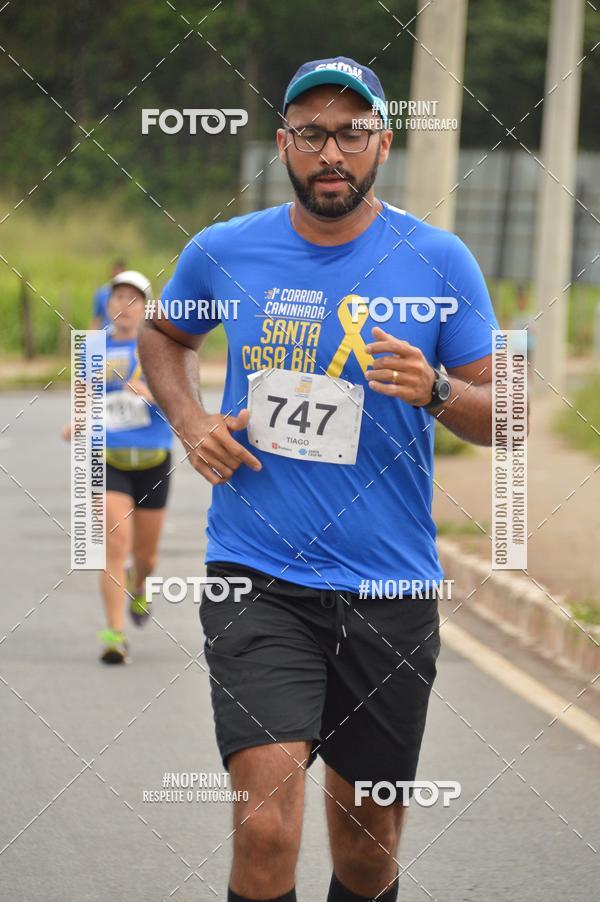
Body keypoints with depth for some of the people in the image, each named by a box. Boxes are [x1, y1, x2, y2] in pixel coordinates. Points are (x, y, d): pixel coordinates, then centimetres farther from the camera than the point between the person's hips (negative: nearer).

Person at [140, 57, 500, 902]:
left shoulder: (439, 261, -1)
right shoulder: (223, 251, 2)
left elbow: (504, 419, 2)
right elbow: (163, 334, 24)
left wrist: (435, 390, -19)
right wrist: (190, 419, 5)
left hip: (388, 589, 1)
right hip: (256, 578, -1)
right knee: (268, 823, -19)